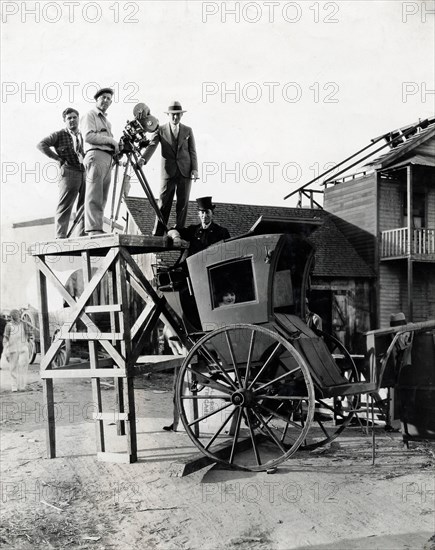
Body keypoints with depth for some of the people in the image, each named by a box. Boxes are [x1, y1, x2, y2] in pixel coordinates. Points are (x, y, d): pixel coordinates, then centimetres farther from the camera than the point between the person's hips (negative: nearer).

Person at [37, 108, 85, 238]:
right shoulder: (59, 135, 7)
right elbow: (41, 145, -2)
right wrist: (59, 158, -5)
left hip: (85, 173, 5)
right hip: (69, 173, -4)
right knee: (64, 207, -8)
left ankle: (82, 236, 6)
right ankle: (60, 237, -10)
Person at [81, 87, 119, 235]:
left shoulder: (106, 121, 31)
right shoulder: (90, 115, 6)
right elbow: (88, 136, -10)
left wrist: (117, 147, 7)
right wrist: (110, 140, -8)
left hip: (108, 158, 8)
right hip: (95, 155, -8)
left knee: (102, 197, 2)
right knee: (94, 195, -14)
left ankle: (98, 229, 0)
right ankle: (93, 229, -19)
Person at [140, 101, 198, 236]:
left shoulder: (188, 131, 12)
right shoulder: (161, 130, 7)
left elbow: (192, 151, 9)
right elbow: (151, 145, -5)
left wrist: (194, 169, -3)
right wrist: (143, 158, -24)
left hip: (185, 171, 2)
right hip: (168, 172, -1)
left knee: (183, 203, 1)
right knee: (164, 204, -3)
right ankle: (157, 234, 1)